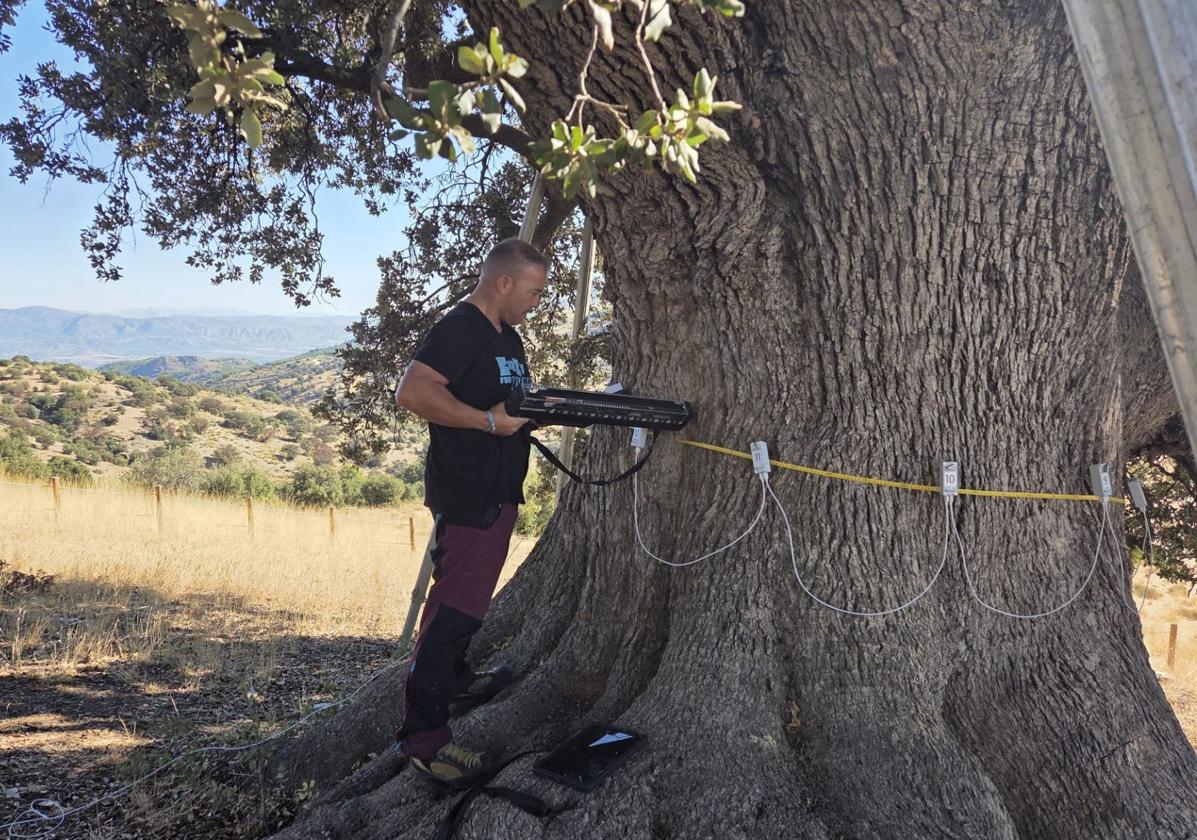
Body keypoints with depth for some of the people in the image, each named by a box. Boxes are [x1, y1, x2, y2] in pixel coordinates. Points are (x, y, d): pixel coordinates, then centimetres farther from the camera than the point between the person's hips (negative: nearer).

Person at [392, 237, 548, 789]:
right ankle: (424, 736, -5)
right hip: (467, 495, -10)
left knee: (465, 596, 23)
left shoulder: (507, 335, 16)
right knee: (455, 607, -10)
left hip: (495, 493, 11)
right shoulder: (460, 329, -17)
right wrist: (491, 421, -27)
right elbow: (412, 392, -29)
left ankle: (454, 681, 41)